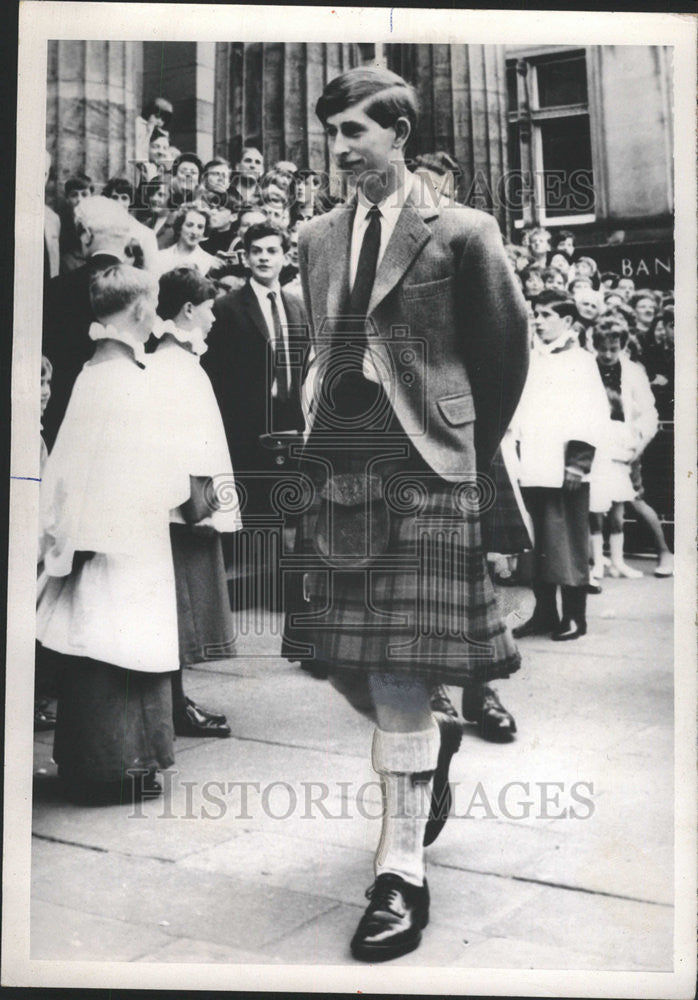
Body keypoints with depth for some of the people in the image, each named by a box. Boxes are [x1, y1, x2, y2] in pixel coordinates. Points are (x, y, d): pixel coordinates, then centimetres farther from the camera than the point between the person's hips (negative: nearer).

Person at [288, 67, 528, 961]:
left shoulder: (460, 232, -1)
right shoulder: (316, 240, 14)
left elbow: (505, 349, 5)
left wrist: (475, 450, 7)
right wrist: (319, 434, 13)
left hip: (421, 469, -5)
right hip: (337, 467, 6)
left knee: (399, 671, -7)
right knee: (343, 660, 8)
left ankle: (402, 874, 4)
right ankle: (434, 739, 39)